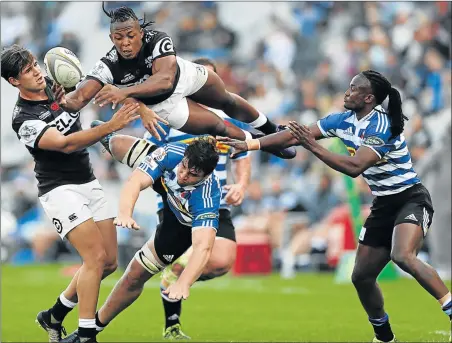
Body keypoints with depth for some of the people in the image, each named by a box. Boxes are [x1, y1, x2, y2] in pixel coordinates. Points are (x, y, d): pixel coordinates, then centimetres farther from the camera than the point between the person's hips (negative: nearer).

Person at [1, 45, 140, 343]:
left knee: (110, 262, 5)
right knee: (96, 256, -21)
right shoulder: (24, 119, -18)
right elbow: (66, 144, -29)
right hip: (60, 189, -8)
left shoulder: (53, 87, 3)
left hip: (89, 183, 8)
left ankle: (55, 316, 20)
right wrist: (111, 126, -39)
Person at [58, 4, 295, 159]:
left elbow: (165, 79, -57)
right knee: (217, 127, 10)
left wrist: (124, 92, -69)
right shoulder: (109, 66, -38)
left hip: (185, 76, 0)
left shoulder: (157, 41, -40)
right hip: (163, 103, 0)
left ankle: (271, 130, 55)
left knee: (227, 102, 25)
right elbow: (79, 99, -48)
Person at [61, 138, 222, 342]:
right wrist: (125, 213, -69)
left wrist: (184, 283, -74)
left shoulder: (207, 199, -48)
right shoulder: (171, 154, -40)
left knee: (135, 276, -7)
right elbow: (134, 183, -49)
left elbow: (203, 247, -58)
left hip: (183, 223, -3)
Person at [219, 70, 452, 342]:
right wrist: (249, 144, 1)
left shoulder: (381, 126, -22)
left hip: (411, 199, -8)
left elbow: (355, 167, -30)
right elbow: (297, 136, 4)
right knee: (362, 276, 4)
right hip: (383, 205, 8)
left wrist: (313, 146, -30)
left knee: (403, 256, -34)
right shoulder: (344, 121, 2)